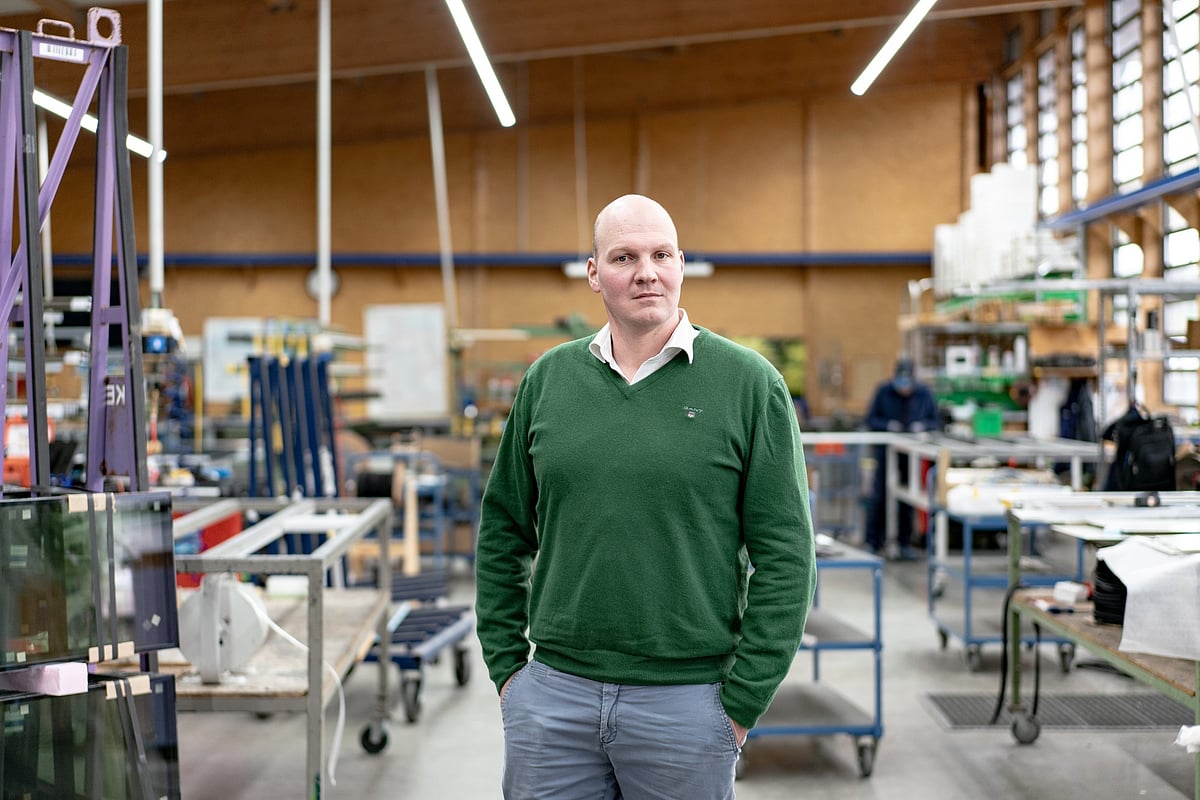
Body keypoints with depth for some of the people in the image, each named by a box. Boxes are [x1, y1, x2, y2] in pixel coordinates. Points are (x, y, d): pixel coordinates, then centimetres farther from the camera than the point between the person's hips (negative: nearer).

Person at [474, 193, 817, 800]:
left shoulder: (749, 383, -5)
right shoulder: (548, 378, 5)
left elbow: (785, 555, -6)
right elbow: (503, 530, 12)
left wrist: (742, 701, -8)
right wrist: (506, 662, 6)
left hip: (686, 700, -2)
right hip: (552, 693, 3)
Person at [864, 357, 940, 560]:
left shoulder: (924, 393, 1)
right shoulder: (883, 391, -3)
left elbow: (936, 421, 8)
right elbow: (870, 419, 0)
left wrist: (923, 425, -13)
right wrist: (887, 425, -18)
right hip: (887, 449, -1)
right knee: (880, 495, -4)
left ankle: (905, 542, 13)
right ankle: (873, 542, 3)